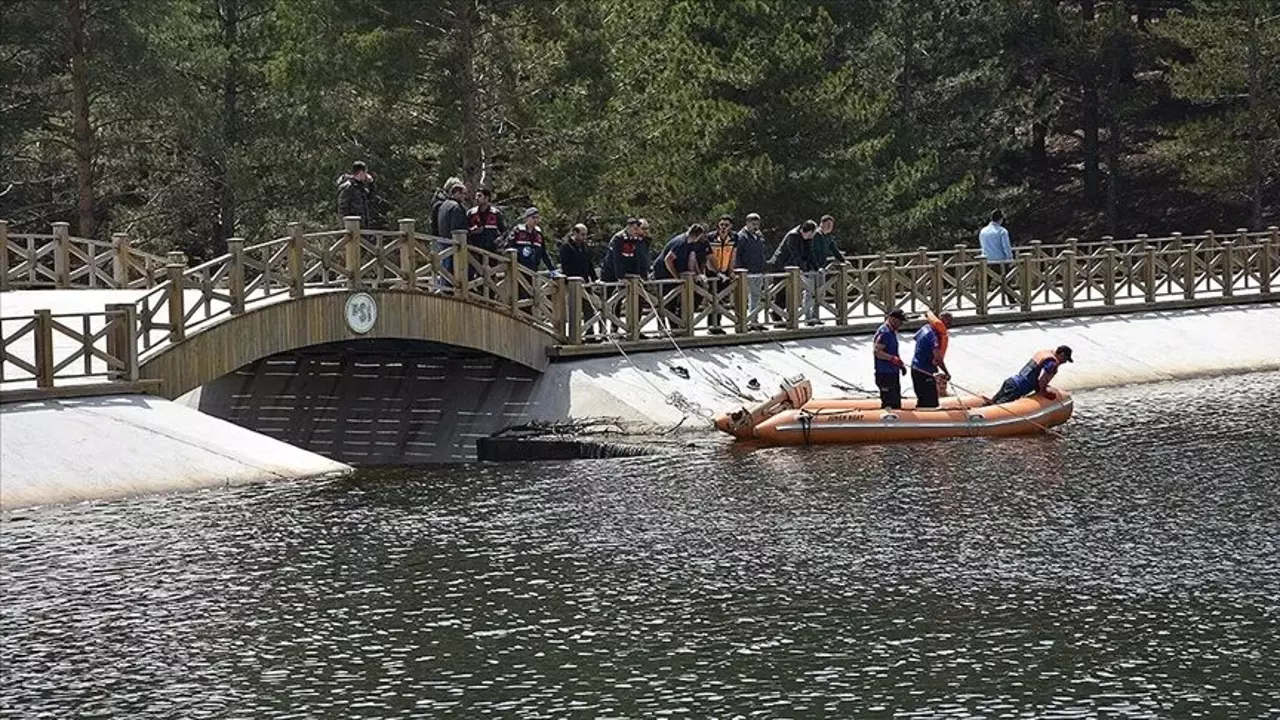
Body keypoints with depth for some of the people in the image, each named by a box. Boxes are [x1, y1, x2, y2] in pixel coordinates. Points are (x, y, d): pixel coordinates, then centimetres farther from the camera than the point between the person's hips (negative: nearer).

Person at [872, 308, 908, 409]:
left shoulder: (892, 332, 18)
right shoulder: (884, 332, -14)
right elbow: (876, 351, -23)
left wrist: (900, 364, 17)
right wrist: (892, 358, -29)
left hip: (893, 373, 11)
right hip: (885, 374, -11)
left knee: (896, 404, 14)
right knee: (889, 403, -12)